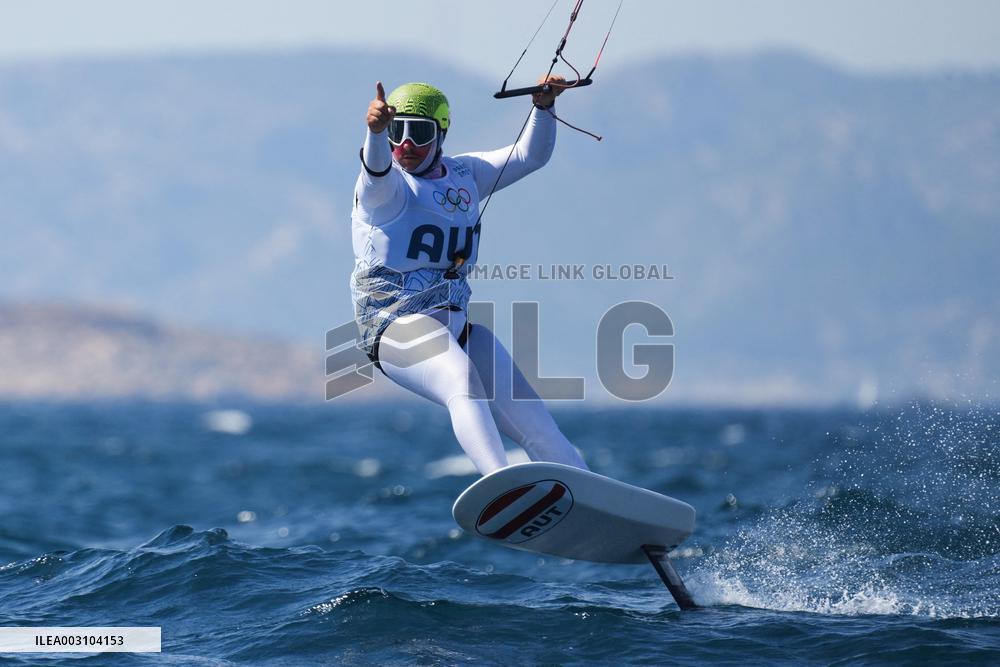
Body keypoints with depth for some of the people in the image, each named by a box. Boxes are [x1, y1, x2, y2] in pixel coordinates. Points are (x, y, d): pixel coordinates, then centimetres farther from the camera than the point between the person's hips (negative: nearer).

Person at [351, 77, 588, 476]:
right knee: (463, 382, -35)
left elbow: (530, 156, 17)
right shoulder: (385, 185, -8)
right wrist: (376, 130, -53)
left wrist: (544, 105, 0)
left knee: (531, 417, 6)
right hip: (396, 326, -7)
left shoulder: (464, 174, 13)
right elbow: (377, 169, -32)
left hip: (455, 324, 7)